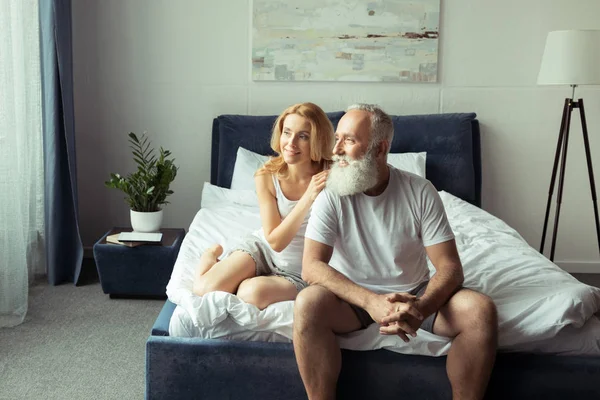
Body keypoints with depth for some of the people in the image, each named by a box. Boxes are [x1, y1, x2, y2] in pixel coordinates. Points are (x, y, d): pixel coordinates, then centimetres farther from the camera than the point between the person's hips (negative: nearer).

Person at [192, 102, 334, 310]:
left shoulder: (329, 179, -20)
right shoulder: (266, 176, -14)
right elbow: (275, 241, -18)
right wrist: (308, 198, -28)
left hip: (299, 272, -2)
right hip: (262, 248, 2)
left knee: (253, 293, -33)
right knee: (204, 289, -19)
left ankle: (242, 284, 3)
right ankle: (211, 256, 15)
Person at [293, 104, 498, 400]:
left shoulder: (420, 192, -10)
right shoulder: (332, 195, -11)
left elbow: (450, 268, -12)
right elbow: (311, 267, -21)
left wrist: (420, 308, -34)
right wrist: (371, 302, -36)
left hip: (413, 294, 1)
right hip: (355, 296, -1)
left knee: (480, 309, -25)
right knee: (308, 305, -33)